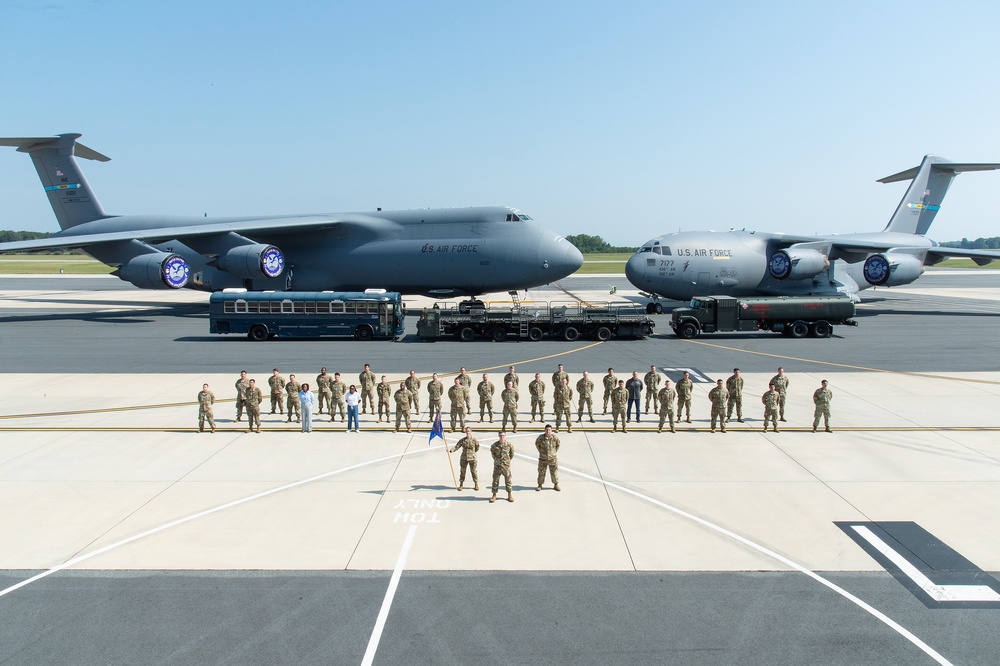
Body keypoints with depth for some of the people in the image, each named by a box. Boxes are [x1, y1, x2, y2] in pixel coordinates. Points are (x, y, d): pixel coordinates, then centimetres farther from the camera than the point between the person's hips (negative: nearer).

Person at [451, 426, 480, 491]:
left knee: (474, 471, 6)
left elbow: (477, 448, 8)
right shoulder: (462, 440, -3)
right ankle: (461, 484, 19)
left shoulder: (474, 440, -7)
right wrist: (451, 450, -23)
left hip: (472, 458, -2)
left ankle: (476, 484, 22)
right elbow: (457, 447, -9)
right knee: (462, 471, 7)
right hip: (464, 458, 2)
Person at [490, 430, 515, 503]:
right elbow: (492, 452, 14)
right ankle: (494, 495, 13)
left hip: (506, 465, 0)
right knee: (495, 480, 4)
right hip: (497, 465, 1)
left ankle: (510, 495, 18)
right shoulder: (495, 445, -5)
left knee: (508, 480, 6)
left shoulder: (509, 445, -6)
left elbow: (512, 453, 11)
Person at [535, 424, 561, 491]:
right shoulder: (540, 437, -14)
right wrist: (541, 451, 6)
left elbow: (558, 445, 8)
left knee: (554, 472, 10)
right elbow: (537, 444, 6)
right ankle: (539, 485, 21)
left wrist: (554, 452, 8)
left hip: (553, 458, 0)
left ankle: (556, 485, 25)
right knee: (541, 472, 7)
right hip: (543, 458, 0)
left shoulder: (555, 438, -12)